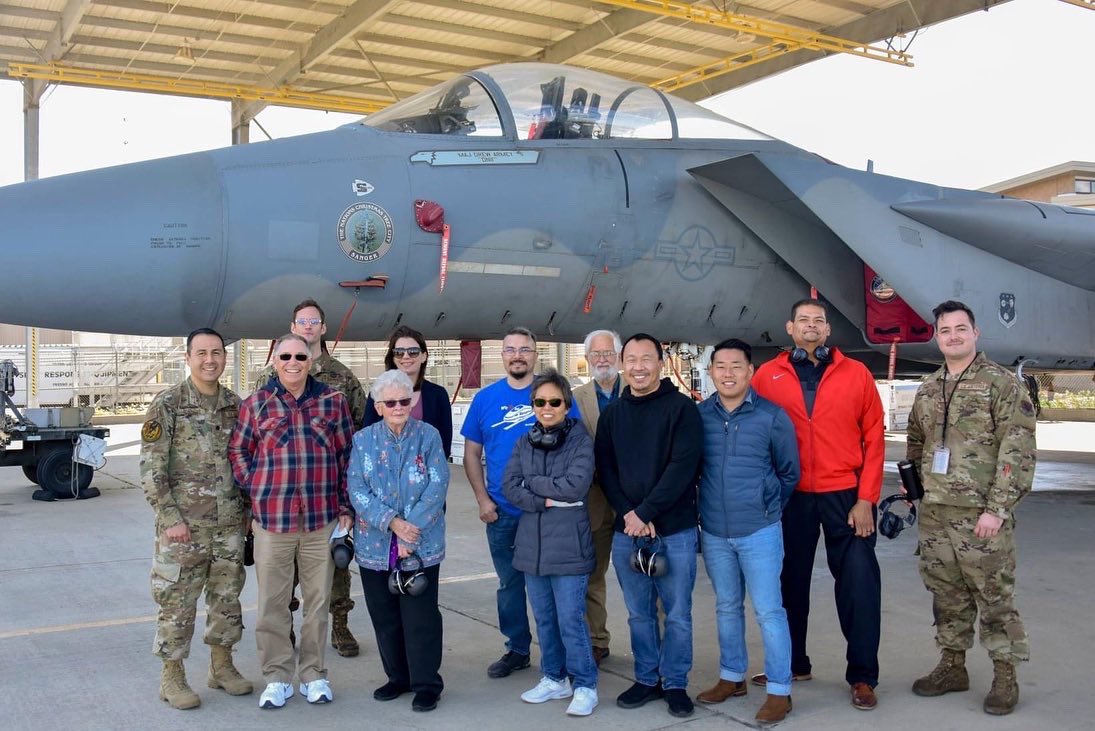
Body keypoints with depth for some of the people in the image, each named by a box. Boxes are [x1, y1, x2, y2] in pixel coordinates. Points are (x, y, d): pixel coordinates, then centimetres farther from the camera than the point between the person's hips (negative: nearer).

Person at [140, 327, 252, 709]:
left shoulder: (235, 405, 6)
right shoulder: (167, 404, -7)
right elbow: (151, 468, -10)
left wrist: (248, 510, 9)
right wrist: (171, 518, -14)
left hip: (230, 524, 5)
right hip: (183, 524, -4)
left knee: (227, 598, 13)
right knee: (177, 602, 4)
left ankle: (222, 665, 29)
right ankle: (172, 677, 18)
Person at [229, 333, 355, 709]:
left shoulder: (333, 401, 5)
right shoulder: (256, 403, 3)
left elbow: (347, 456, 7)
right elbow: (238, 451, 9)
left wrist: (345, 507, 4)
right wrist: (255, 492, 0)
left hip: (322, 519, 1)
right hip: (271, 518, 0)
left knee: (318, 601, 9)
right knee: (272, 603, 6)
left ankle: (313, 674, 22)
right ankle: (277, 677, 19)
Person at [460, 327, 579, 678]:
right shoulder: (485, 398, 4)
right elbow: (471, 453, 9)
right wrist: (482, 499, -1)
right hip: (501, 513, 3)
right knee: (509, 584, 13)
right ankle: (517, 649, 27)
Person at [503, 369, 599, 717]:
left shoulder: (580, 439, -5)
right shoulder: (524, 443, 9)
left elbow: (576, 486, -16)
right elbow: (509, 486, -1)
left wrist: (532, 482, -7)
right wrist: (547, 501, -15)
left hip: (568, 544, -5)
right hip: (532, 542, 5)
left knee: (570, 620, -3)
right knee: (544, 618, 14)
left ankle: (585, 685, 11)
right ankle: (554, 678, 29)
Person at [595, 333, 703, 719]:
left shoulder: (682, 408, -4)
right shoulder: (612, 414, 10)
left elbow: (683, 467, -13)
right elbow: (605, 469, 6)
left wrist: (646, 513, -16)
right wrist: (628, 514, -9)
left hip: (675, 530, -3)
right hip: (626, 530, 4)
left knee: (677, 614, 5)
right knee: (639, 614, 12)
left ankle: (675, 684, 19)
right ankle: (646, 679, 25)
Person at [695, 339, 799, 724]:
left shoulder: (772, 416, -7)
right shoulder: (698, 415, -1)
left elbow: (789, 472, 4)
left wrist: (767, 507, 9)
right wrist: (707, 506, 11)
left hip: (759, 531, -3)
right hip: (713, 532, 3)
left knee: (768, 611, 0)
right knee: (727, 608, 16)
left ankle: (779, 691, 10)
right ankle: (732, 677, 30)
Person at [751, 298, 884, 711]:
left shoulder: (856, 373, 2)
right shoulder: (767, 376, 2)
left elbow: (874, 438, 0)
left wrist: (866, 498, -7)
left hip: (846, 495, -1)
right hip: (790, 497, 1)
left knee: (858, 584, 2)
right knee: (790, 582, 12)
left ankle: (862, 676, 15)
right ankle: (793, 664, 28)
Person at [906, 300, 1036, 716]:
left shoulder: (1002, 384, -6)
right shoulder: (927, 390, 13)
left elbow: (1019, 452, -12)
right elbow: (915, 445, 23)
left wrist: (997, 508, -17)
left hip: (982, 514, -6)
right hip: (934, 514, 6)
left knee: (994, 595, 1)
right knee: (946, 595, 13)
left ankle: (1005, 677, 13)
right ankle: (952, 666, 26)